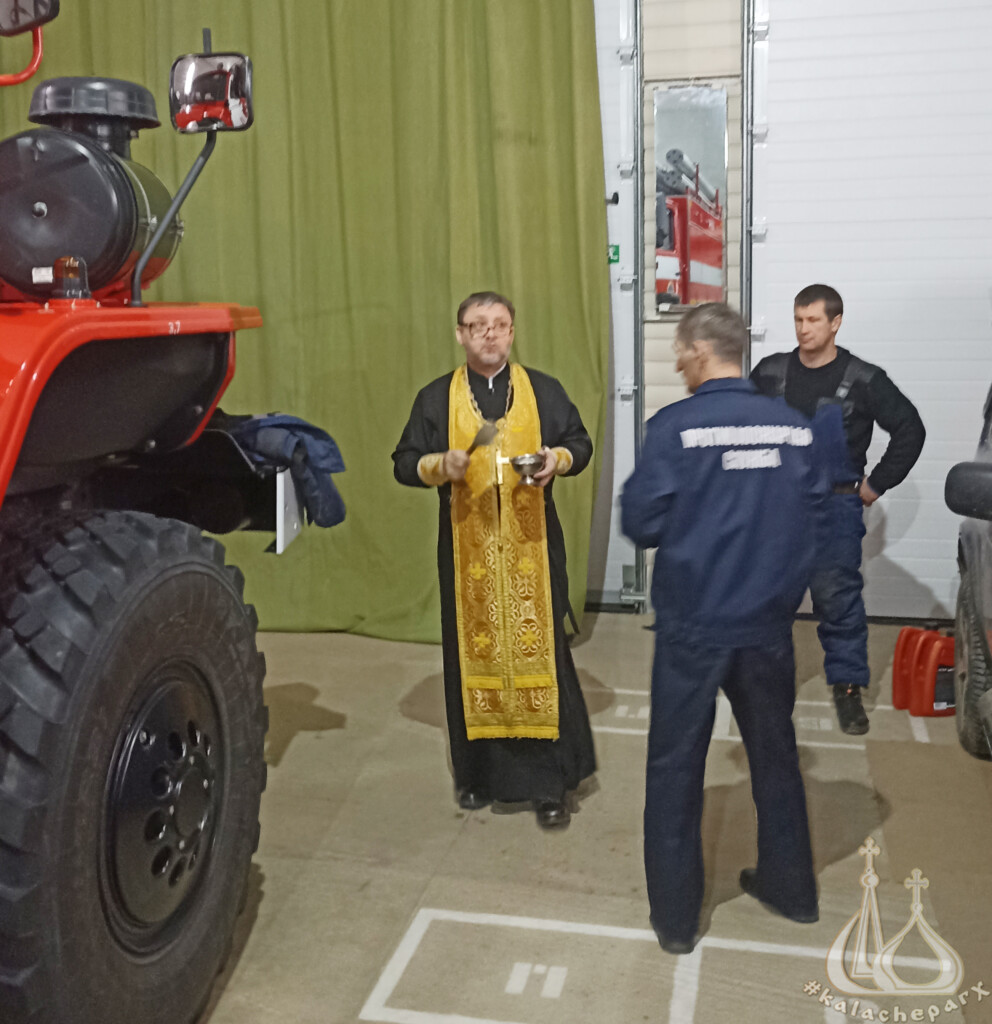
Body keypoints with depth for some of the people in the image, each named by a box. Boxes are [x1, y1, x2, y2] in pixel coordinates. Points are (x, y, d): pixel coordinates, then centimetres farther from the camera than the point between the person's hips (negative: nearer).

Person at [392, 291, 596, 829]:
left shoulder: (543, 390, 6)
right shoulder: (435, 398, 6)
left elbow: (580, 442, 12)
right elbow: (404, 462, 6)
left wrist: (558, 459, -10)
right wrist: (440, 465, -14)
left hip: (531, 544, 0)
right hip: (468, 548, 1)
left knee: (539, 650, -3)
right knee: (474, 653, 6)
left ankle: (550, 781, 7)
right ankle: (480, 774, 21)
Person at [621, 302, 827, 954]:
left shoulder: (675, 426, -14)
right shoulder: (794, 427, -2)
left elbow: (642, 525, -13)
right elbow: (814, 521, 4)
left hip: (693, 626, -4)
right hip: (768, 625, 4)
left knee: (676, 768, 11)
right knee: (775, 754, 22)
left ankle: (676, 918, 22)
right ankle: (791, 887, 39)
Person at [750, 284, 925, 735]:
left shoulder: (863, 380, -4)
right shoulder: (771, 372, 4)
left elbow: (910, 430, 2)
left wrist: (876, 485, 0)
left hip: (835, 505, -3)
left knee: (837, 594, -8)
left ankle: (848, 685, 5)